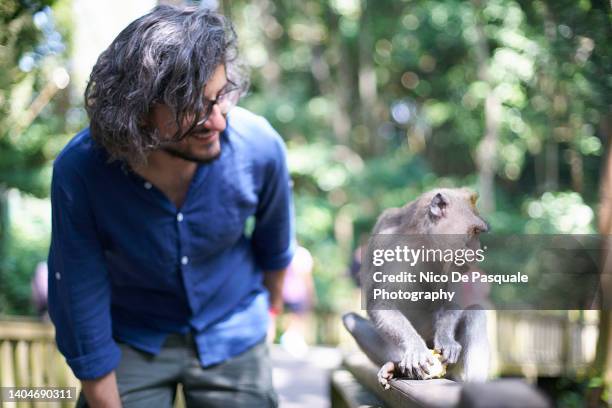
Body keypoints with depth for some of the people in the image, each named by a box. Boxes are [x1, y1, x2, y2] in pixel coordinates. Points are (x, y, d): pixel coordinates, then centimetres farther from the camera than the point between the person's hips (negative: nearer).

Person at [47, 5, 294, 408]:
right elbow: (81, 302, -18)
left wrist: (271, 306, 15)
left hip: (232, 335, 2)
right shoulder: (79, 171, -29)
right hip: (131, 341, -1)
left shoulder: (260, 146, -24)